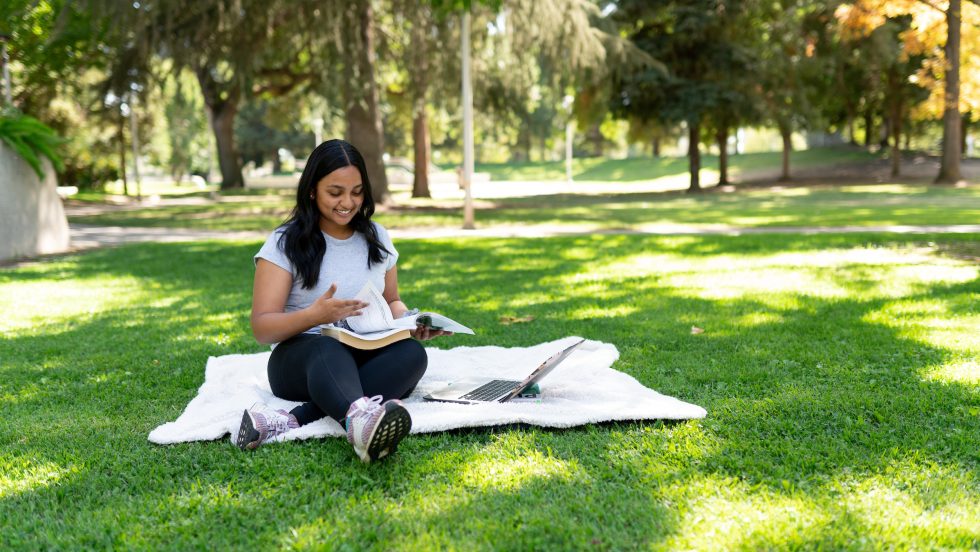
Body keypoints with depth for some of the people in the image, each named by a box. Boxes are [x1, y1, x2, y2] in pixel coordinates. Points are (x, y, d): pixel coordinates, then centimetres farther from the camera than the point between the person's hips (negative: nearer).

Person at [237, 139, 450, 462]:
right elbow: (262, 328, -6)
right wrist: (316, 315, -26)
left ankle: (294, 420, -46)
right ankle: (358, 422, -75)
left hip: (368, 356, 4)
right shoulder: (285, 243, 0)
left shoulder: (377, 238, 14)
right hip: (301, 355, -4)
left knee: (412, 353, -32)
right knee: (330, 353, -40)